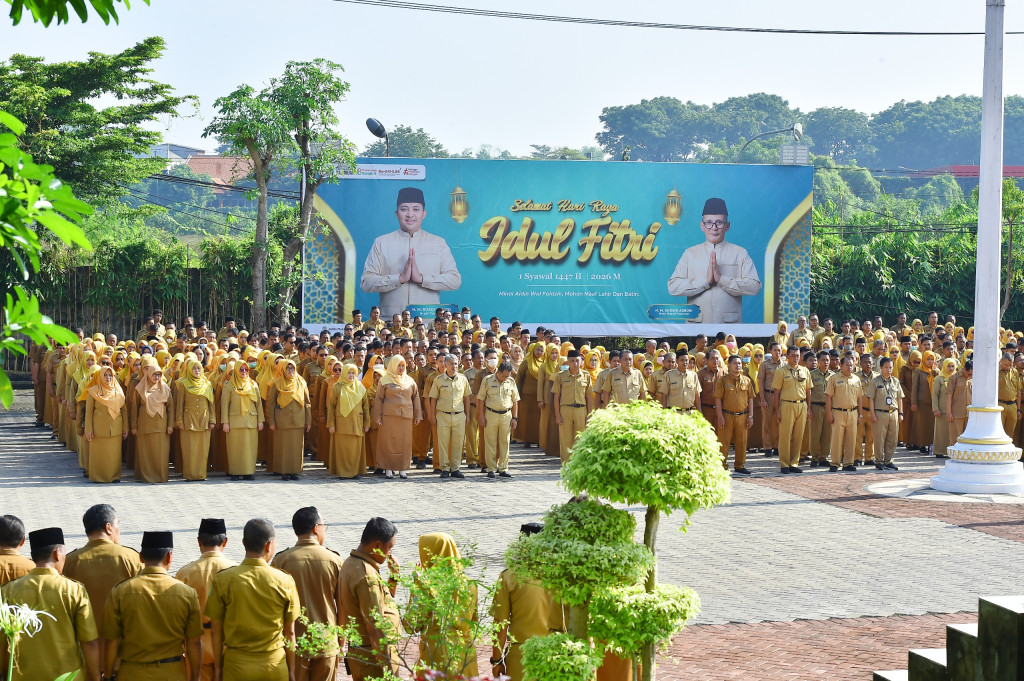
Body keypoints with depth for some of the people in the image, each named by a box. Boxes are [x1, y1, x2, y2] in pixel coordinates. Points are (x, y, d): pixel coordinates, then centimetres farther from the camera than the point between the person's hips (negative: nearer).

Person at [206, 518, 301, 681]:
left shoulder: (222, 580, -7)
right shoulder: (285, 581, -6)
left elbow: (215, 631, -2)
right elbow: (290, 632, 1)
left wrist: (217, 668, 9)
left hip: (236, 667, 0)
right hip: (274, 667, 0)